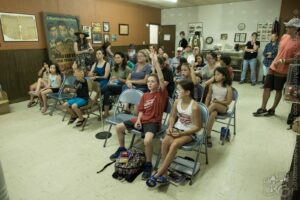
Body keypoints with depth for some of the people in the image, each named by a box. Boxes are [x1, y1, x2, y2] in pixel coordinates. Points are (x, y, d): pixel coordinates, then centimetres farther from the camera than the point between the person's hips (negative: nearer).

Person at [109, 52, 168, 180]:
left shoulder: (162, 93, -6)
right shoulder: (145, 95, 11)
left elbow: (162, 79, -21)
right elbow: (141, 110, 13)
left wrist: (156, 63, -26)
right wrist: (138, 120, -5)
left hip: (153, 122, -7)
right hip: (142, 120, 7)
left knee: (147, 140, -35)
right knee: (119, 127, 8)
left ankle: (148, 165, -9)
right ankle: (122, 149, 29)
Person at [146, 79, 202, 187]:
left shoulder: (194, 107, -20)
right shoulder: (177, 102, -2)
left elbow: (198, 126, -13)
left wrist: (181, 133, -18)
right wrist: (170, 127, -6)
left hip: (189, 133, -5)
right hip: (177, 129, 5)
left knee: (174, 145, -31)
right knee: (165, 142, -25)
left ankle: (157, 174, -19)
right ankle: (164, 172, -14)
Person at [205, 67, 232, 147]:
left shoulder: (228, 88, -8)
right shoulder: (212, 85, 3)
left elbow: (228, 102, -8)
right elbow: (208, 97, 6)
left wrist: (218, 101, -21)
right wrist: (206, 107, -8)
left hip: (223, 107, -2)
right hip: (212, 106, 2)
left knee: (214, 104, -37)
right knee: (213, 114, -35)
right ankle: (208, 136, -30)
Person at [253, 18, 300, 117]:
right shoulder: (284, 37, 4)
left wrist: (283, 61, -27)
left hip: (283, 70, -6)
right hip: (273, 67, 6)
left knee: (278, 90, 7)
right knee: (266, 87, 4)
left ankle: (272, 110, 20)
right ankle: (262, 109, 12)